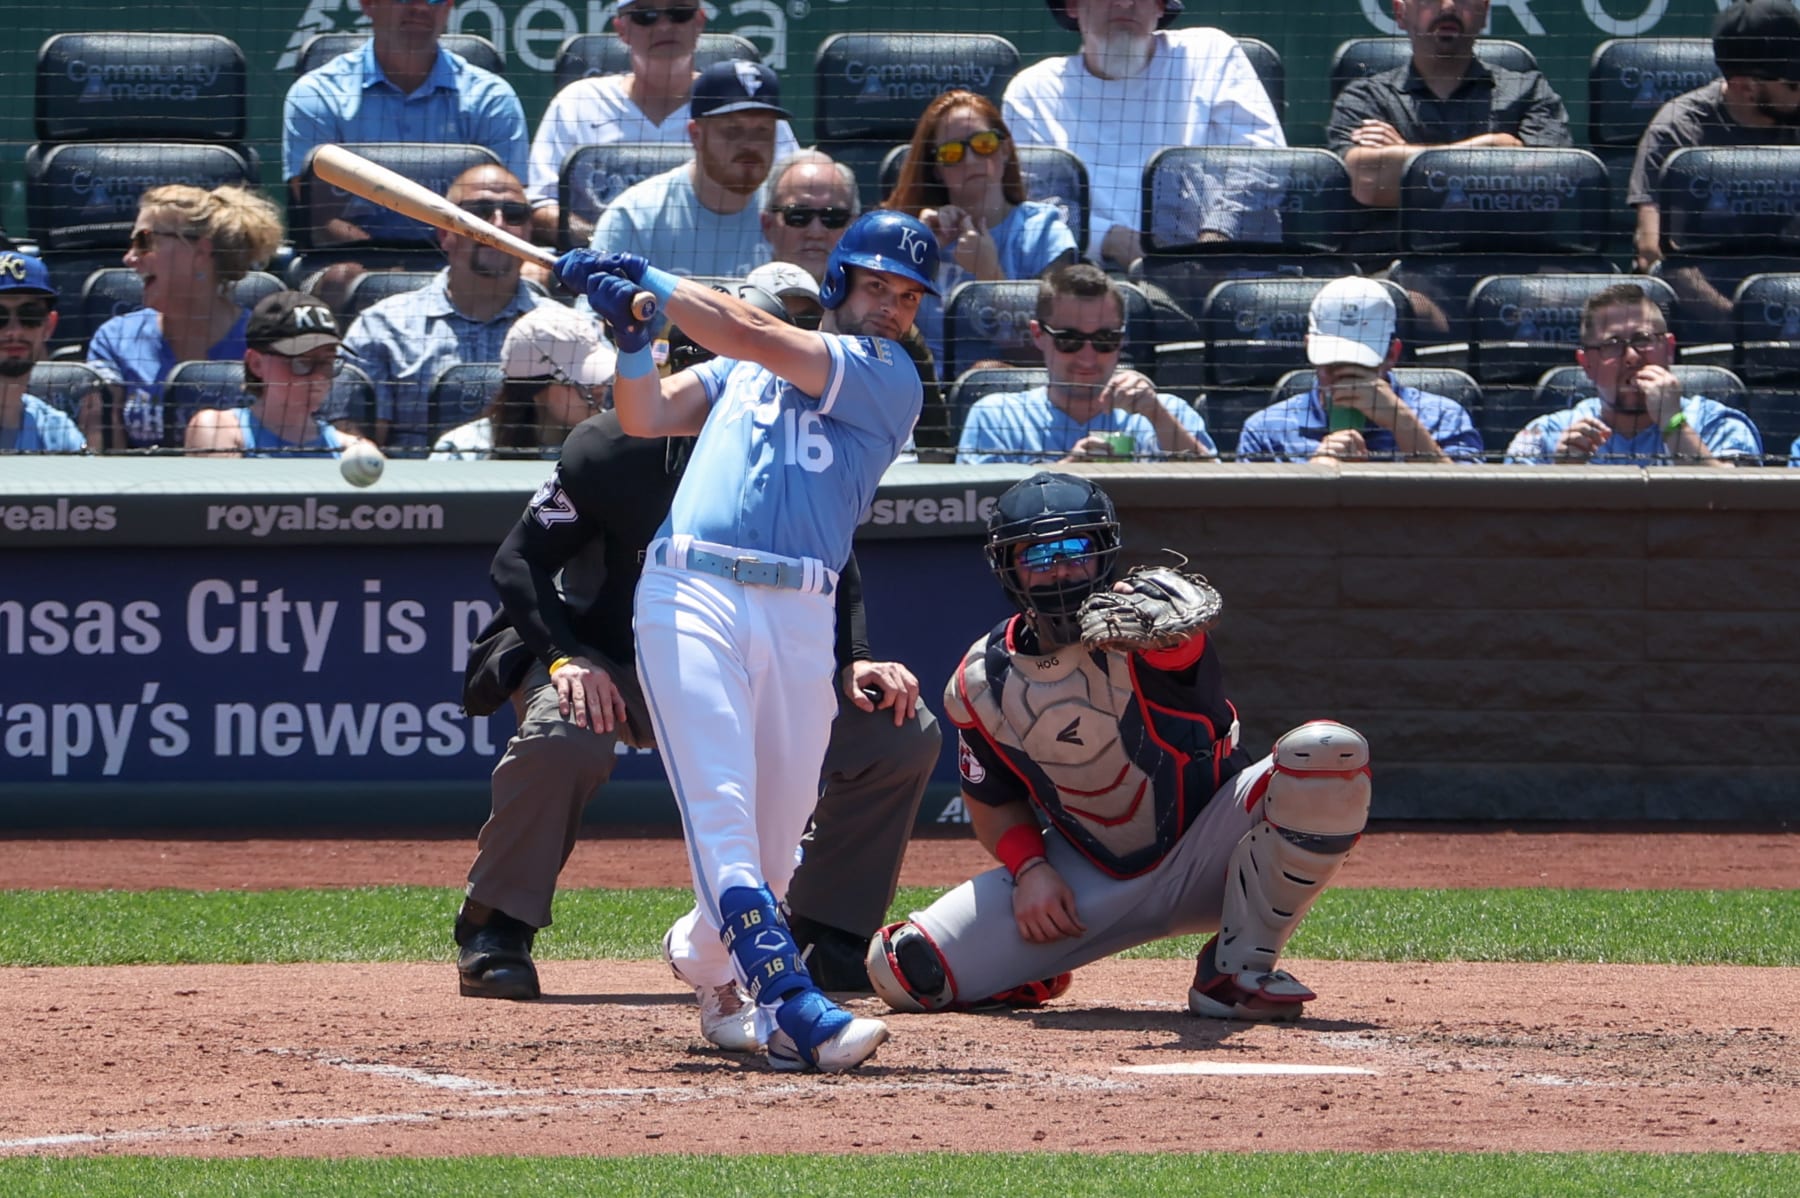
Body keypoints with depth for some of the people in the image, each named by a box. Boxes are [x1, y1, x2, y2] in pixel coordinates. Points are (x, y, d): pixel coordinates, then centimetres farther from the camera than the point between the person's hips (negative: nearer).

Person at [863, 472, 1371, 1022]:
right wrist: (1029, 869, -12)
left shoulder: (1137, 618, -19)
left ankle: (1237, 969, -17)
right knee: (906, 972, -12)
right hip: (1090, 884, 3)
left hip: (1207, 861, -3)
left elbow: (1191, 611, -46)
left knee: (1331, 754, -32)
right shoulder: (982, 683, -5)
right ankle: (1038, 971, 22)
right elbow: (993, 801, 10)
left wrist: (1154, 618, -71)